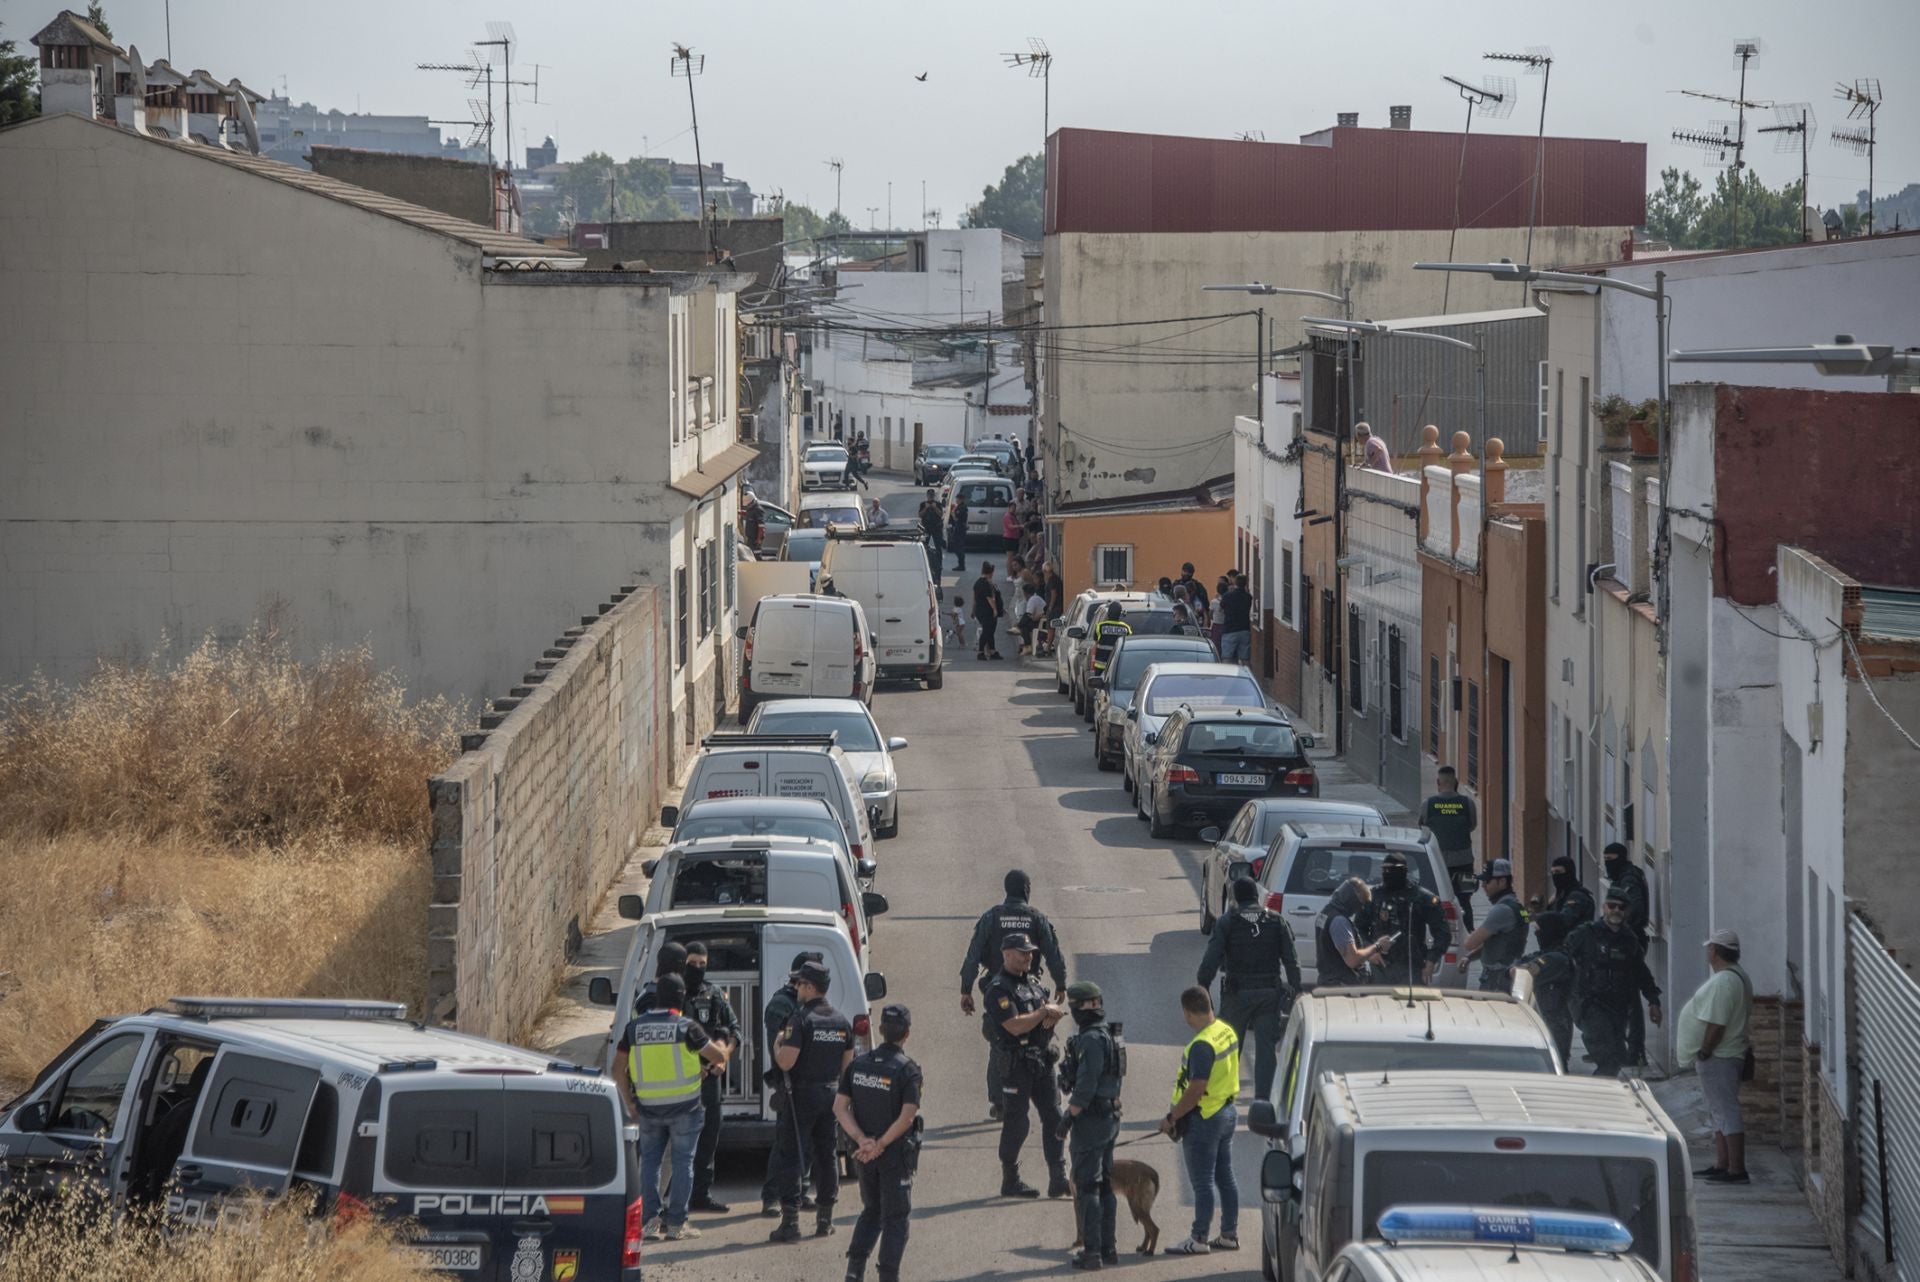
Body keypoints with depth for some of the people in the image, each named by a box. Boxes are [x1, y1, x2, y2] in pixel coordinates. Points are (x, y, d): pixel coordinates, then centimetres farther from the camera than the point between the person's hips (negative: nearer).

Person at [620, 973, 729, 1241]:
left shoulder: (635, 1026, 3)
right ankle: (676, 1223, 4)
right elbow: (719, 1057, -4)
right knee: (682, 1162, 5)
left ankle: (650, 1218, 6)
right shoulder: (686, 1027, -9)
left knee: (650, 1160, 14)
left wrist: (629, 1102, 14)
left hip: (648, 1108, 3)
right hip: (684, 1107, -3)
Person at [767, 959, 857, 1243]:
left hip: (802, 1096, -7)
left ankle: (790, 1222, -9)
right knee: (826, 1156, 15)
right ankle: (825, 1218, 19)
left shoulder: (801, 1020, -16)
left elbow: (786, 1061, -22)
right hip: (831, 1095, 7)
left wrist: (778, 1044, -3)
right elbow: (847, 1064, 11)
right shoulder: (842, 1022, 7)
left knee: (789, 1158, -3)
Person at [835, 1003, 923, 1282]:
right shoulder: (907, 1070, -14)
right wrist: (880, 1145, -17)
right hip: (896, 1154, -5)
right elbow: (907, 1116, -23)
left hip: (863, 1152, 5)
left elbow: (840, 1107, -3)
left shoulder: (857, 1065, 2)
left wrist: (862, 1140, -10)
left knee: (871, 1210, 20)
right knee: (895, 1217, 5)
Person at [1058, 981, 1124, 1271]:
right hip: (1110, 1117, 10)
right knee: (1104, 1186, 15)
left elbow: (1086, 1085, -24)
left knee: (1087, 1187, -5)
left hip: (1090, 1119, -10)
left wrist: (1069, 1116, -17)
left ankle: (1092, 1251, -4)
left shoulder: (1091, 1040, -20)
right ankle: (1108, 1247, 20)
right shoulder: (1108, 1035, 12)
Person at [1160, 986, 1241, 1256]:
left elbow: (1196, 1090, -26)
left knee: (1203, 1183, -2)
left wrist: (1171, 1118, -16)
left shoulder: (1202, 1046, -25)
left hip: (1204, 1119, -9)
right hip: (1227, 1111, 9)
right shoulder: (1227, 1032, 3)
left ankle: (1199, 1240, 4)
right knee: (1225, 1178, 15)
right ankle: (1229, 1234, 21)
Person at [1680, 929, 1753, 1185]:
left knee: (1726, 1112, -9)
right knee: (1720, 1112, 18)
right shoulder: (1739, 978, 13)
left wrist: (1703, 1053, -15)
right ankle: (1721, 1166, 24)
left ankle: (1736, 1170, -10)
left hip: (1717, 1058, -11)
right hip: (1729, 1055, 11)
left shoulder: (1722, 982, -21)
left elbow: (1716, 1025, -25)